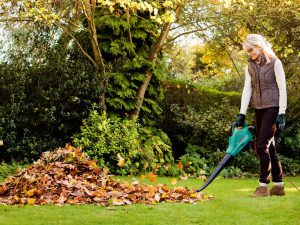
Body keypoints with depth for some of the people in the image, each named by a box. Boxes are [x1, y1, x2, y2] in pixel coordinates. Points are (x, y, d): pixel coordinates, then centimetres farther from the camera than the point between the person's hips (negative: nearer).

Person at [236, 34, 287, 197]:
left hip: (273, 108, -6)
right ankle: (278, 185, 15)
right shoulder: (250, 67, 11)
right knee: (268, 147, 8)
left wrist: (282, 114, -14)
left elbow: (282, 89, -9)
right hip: (259, 110, 6)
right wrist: (242, 114, -2)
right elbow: (247, 90, 6)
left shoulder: (274, 62, -6)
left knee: (262, 145, -13)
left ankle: (263, 185, -7)